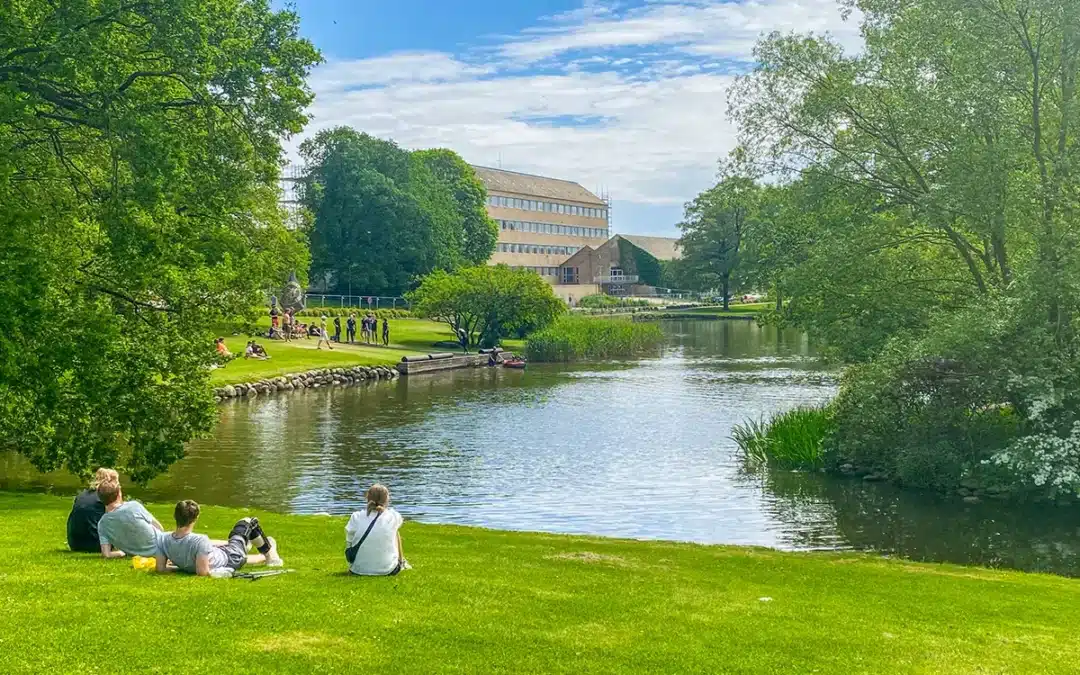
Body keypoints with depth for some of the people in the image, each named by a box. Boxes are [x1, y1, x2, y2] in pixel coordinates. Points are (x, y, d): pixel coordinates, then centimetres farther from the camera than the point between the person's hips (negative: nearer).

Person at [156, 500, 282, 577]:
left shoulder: (164, 539, -26)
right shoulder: (200, 541, -42)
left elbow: (160, 568, -18)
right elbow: (202, 572, -43)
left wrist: (181, 566, -5)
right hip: (231, 559, -5)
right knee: (248, 522, 19)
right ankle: (269, 555, 42)